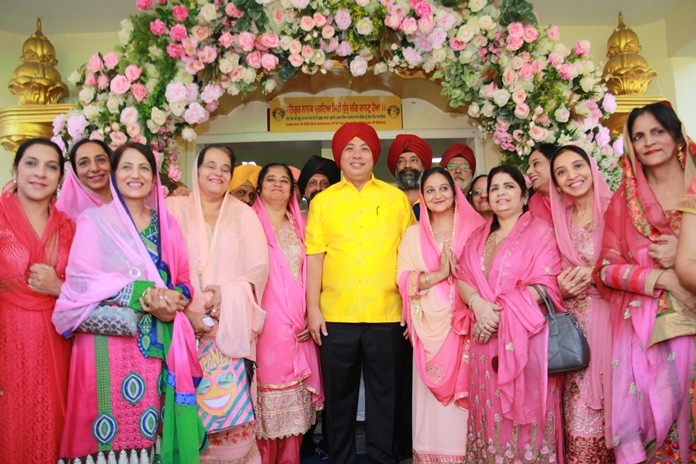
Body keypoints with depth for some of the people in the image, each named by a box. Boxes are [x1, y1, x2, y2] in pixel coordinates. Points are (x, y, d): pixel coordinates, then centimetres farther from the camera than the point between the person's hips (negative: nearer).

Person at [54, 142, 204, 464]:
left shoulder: (166, 224, 13)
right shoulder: (94, 220, 2)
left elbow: (183, 278, 10)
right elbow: (81, 280, -9)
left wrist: (173, 299, -13)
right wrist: (143, 294, -17)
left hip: (156, 342, 3)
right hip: (108, 342, -3)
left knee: (148, 429, 6)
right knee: (111, 430, 0)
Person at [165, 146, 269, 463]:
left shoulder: (243, 214, 10)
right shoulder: (174, 208, 6)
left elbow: (259, 267, 3)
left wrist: (229, 294, -13)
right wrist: (186, 313, -12)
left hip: (231, 326, 1)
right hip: (186, 323, 0)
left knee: (232, 400, -3)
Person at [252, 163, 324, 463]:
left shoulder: (300, 225, 14)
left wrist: (311, 314, 6)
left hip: (297, 324, 4)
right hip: (263, 322, -3)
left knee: (295, 403, 8)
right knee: (266, 395, 0)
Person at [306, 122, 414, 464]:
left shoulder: (396, 198, 6)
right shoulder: (322, 201, 6)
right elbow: (315, 257, 3)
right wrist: (313, 308, -3)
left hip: (387, 316, 0)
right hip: (336, 316, 1)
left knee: (385, 394, 11)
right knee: (339, 395, 12)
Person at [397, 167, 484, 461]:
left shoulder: (475, 229, 5)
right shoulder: (413, 234, 9)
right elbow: (403, 279, -1)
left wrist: (456, 271, -17)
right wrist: (438, 275, -14)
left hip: (465, 323, -1)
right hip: (429, 326, 1)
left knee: (463, 394, 1)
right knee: (431, 398, 4)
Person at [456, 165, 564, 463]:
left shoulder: (539, 231, -1)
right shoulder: (479, 236, 15)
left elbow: (545, 285, -11)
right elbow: (463, 277, 8)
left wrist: (501, 311, -17)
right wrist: (478, 304, -12)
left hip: (526, 338, -5)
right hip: (487, 338, 5)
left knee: (524, 415, 2)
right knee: (490, 414, 11)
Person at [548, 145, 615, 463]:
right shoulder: (560, 221, 12)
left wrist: (598, 273, -16)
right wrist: (562, 284, -6)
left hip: (611, 319, -3)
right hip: (576, 325, 3)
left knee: (612, 409, 0)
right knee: (579, 414, 3)